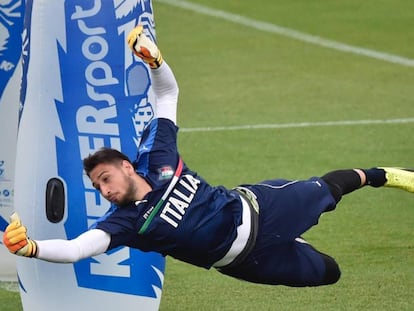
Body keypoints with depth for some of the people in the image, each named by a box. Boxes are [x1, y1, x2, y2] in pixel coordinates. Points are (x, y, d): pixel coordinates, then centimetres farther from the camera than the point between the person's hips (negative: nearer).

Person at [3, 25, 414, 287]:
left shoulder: (156, 157, -18)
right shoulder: (123, 221, -24)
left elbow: (168, 93, -11)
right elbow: (74, 249, -39)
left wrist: (154, 60, -30)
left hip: (251, 207, 2)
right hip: (242, 259, -1)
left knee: (324, 190, 23)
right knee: (328, 273, 8)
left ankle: (374, 176, 56)